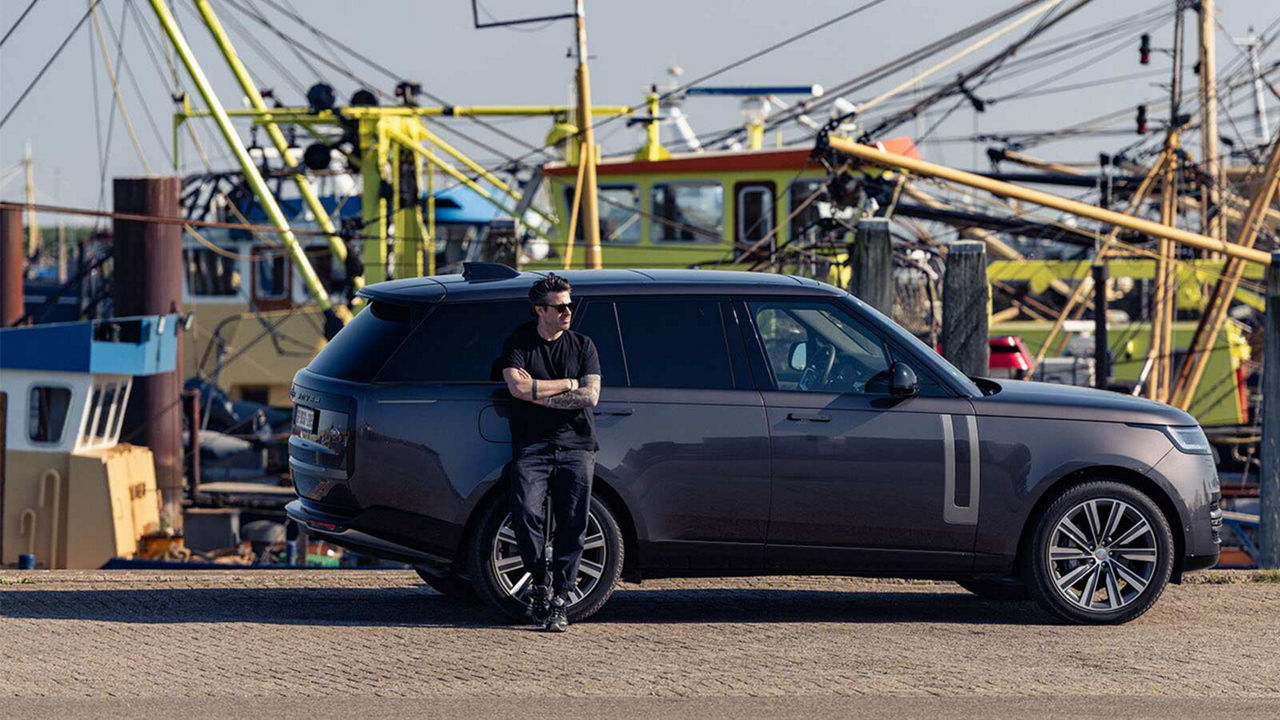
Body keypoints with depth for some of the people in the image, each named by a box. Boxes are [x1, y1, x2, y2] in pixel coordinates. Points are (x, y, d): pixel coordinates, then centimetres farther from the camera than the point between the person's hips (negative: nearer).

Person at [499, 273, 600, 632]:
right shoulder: (518, 343, 8)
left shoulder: (582, 345, 12)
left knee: (572, 523, -8)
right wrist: (568, 384, -3)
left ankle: (560, 601, -4)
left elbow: (590, 396, -1)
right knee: (525, 513, -19)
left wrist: (540, 394, -7)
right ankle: (539, 582, 2)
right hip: (532, 446, -1)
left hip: (576, 445, 1)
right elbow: (518, 387, -9)